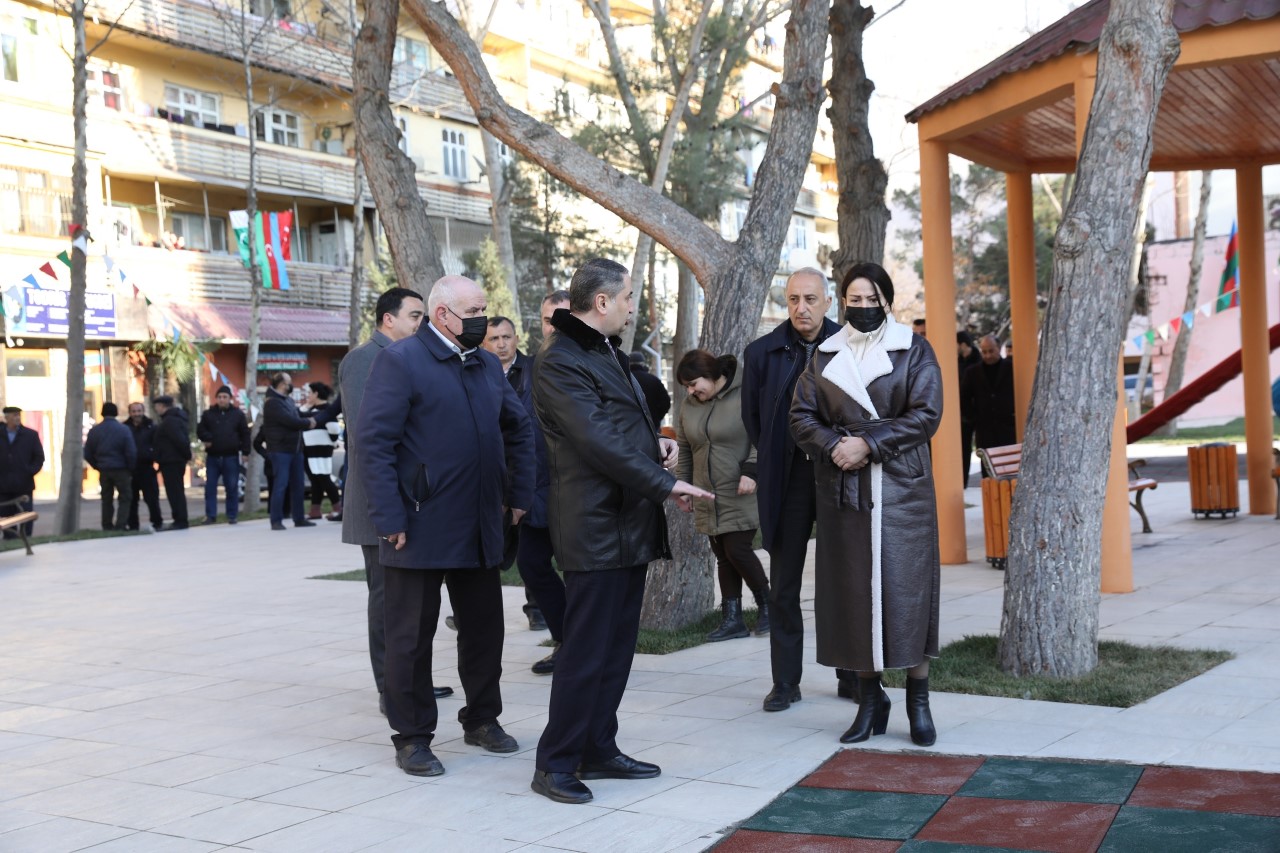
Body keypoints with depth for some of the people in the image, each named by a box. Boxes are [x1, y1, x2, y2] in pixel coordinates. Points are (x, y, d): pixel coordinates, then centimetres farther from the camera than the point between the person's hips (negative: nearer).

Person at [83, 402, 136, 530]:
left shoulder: (94, 430, 3)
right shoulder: (123, 429, -9)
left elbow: (88, 454, 3)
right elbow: (131, 452, -12)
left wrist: (98, 466, 13)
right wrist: (130, 469, 1)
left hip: (104, 470, 4)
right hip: (121, 470, -4)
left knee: (107, 500, 14)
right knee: (125, 498, 3)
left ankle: (107, 527, 15)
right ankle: (120, 526, -7)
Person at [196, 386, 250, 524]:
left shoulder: (238, 414, 4)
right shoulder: (208, 414, 7)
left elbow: (245, 434, 3)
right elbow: (200, 430, 8)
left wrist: (245, 452, -4)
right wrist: (207, 438, -12)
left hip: (231, 457, -1)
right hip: (213, 456, 1)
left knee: (232, 487, 1)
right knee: (210, 487, 0)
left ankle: (232, 515, 8)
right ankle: (210, 515, 5)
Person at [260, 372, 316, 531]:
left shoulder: (289, 401, 18)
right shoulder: (272, 403, -12)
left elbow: (298, 418, 18)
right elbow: (289, 421, -21)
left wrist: (308, 420, -3)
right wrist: (308, 423, -8)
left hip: (295, 449, 9)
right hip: (280, 450, -9)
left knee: (297, 485, 10)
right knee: (280, 485, -9)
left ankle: (299, 518, 16)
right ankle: (276, 521, -6)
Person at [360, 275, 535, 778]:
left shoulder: (487, 365, 13)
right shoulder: (400, 361, -9)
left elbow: (518, 429, 24)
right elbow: (374, 442, -15)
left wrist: (519, 493, 15)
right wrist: (391, 519, -19)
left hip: (479, 528, 7)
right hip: (421, 529, -6)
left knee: (484, 627, 14)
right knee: (412, 636, 4)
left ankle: (482, 719, 31)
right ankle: (412, 737, 16)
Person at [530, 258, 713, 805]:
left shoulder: (609, 353, 18)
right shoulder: (560, 363, -14)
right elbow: (598, 441, -21)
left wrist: (656, 442, 7)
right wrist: (666, 484, -19)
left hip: (631, 525, 10)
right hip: (596, 528, -10)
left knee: (617, 647, 14)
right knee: (586, 652, -5)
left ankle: (599, 750, 24)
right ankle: (555, 764, 6)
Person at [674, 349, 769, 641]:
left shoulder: (744, 396, -10)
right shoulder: (689, 406, 10)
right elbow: (685, 450, 18)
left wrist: (751, 470, -21)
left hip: (742, 494, -6)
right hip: (708, 498, 6)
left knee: (737, 551, -10)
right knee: (723, 557, 7)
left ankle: (765, 606, 12)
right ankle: (733, 619, 12)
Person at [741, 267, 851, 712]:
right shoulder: (762, 352, 0)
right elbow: (752, 417, 9)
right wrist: (776, 462, 8)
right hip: (787, 482, 1)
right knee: (784, 586, 5)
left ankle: (851, 676, 20)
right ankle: (785, 682, 14)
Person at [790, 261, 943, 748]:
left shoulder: (914, 351, 3)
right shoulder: (825, 356, 11)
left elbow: (926, 414, -7)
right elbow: (802, 416, 6)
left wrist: (869, 444, -14)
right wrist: (834, 446, -12)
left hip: (902, 488, -2)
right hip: (842, 489, 3)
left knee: (906, 588, -3)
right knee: (852, 590, 2)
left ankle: (918, 702, 6)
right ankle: (870, 699, 11)